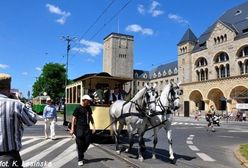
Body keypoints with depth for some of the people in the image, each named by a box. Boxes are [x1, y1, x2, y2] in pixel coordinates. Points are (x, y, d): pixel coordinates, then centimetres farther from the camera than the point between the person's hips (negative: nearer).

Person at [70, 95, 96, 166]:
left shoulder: (88, 108, 10)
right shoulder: (78, 108, -8)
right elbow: (74, 118, -8)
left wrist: (93, 126, 12)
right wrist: (72, 129, -13)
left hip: (87, 128, 6)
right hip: (79, 128, -6)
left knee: (87, 143, 7)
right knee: (80, 144, 0)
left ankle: (81, 155, 32)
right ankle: (80, 160, 13)